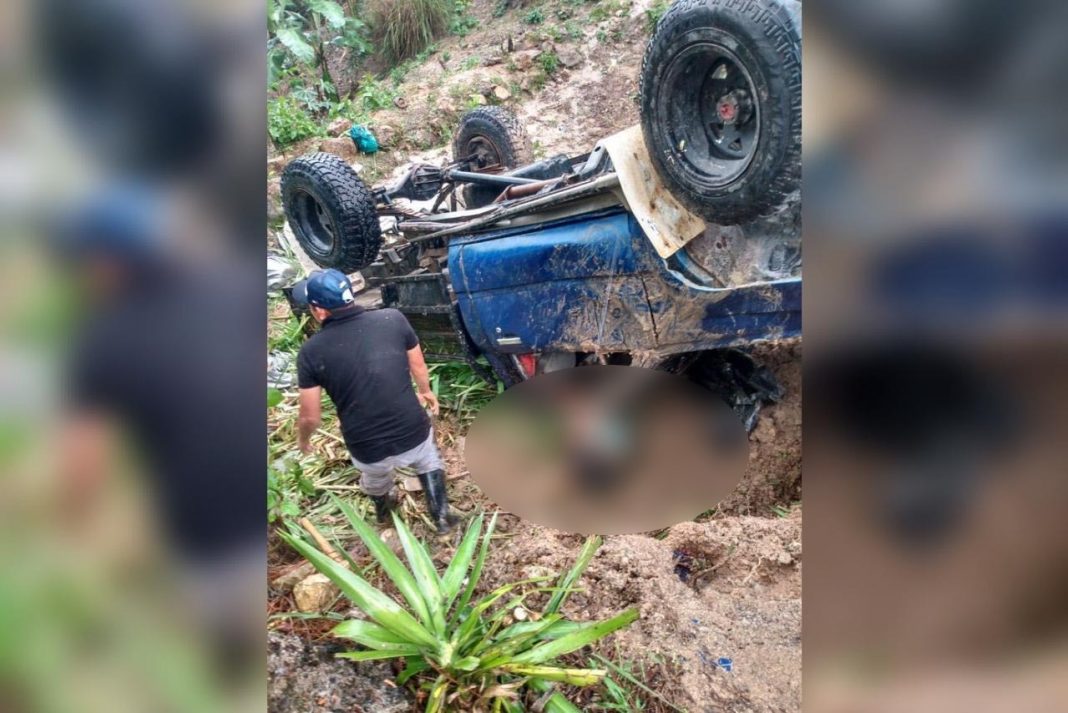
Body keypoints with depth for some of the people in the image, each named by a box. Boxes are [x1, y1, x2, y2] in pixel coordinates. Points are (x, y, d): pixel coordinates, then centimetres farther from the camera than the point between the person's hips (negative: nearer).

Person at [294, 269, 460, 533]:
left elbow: (311, 416, -6)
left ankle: (383, 511, 65)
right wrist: (426, 392, 27)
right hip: (414, 433, 0)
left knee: (375, 478, 37)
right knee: (429, 463, 36)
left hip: (367, 449, 1)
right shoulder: (393, 319, -9)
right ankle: (442, 517, 45)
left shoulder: (312, 351, -13)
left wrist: (304, 440, 17)